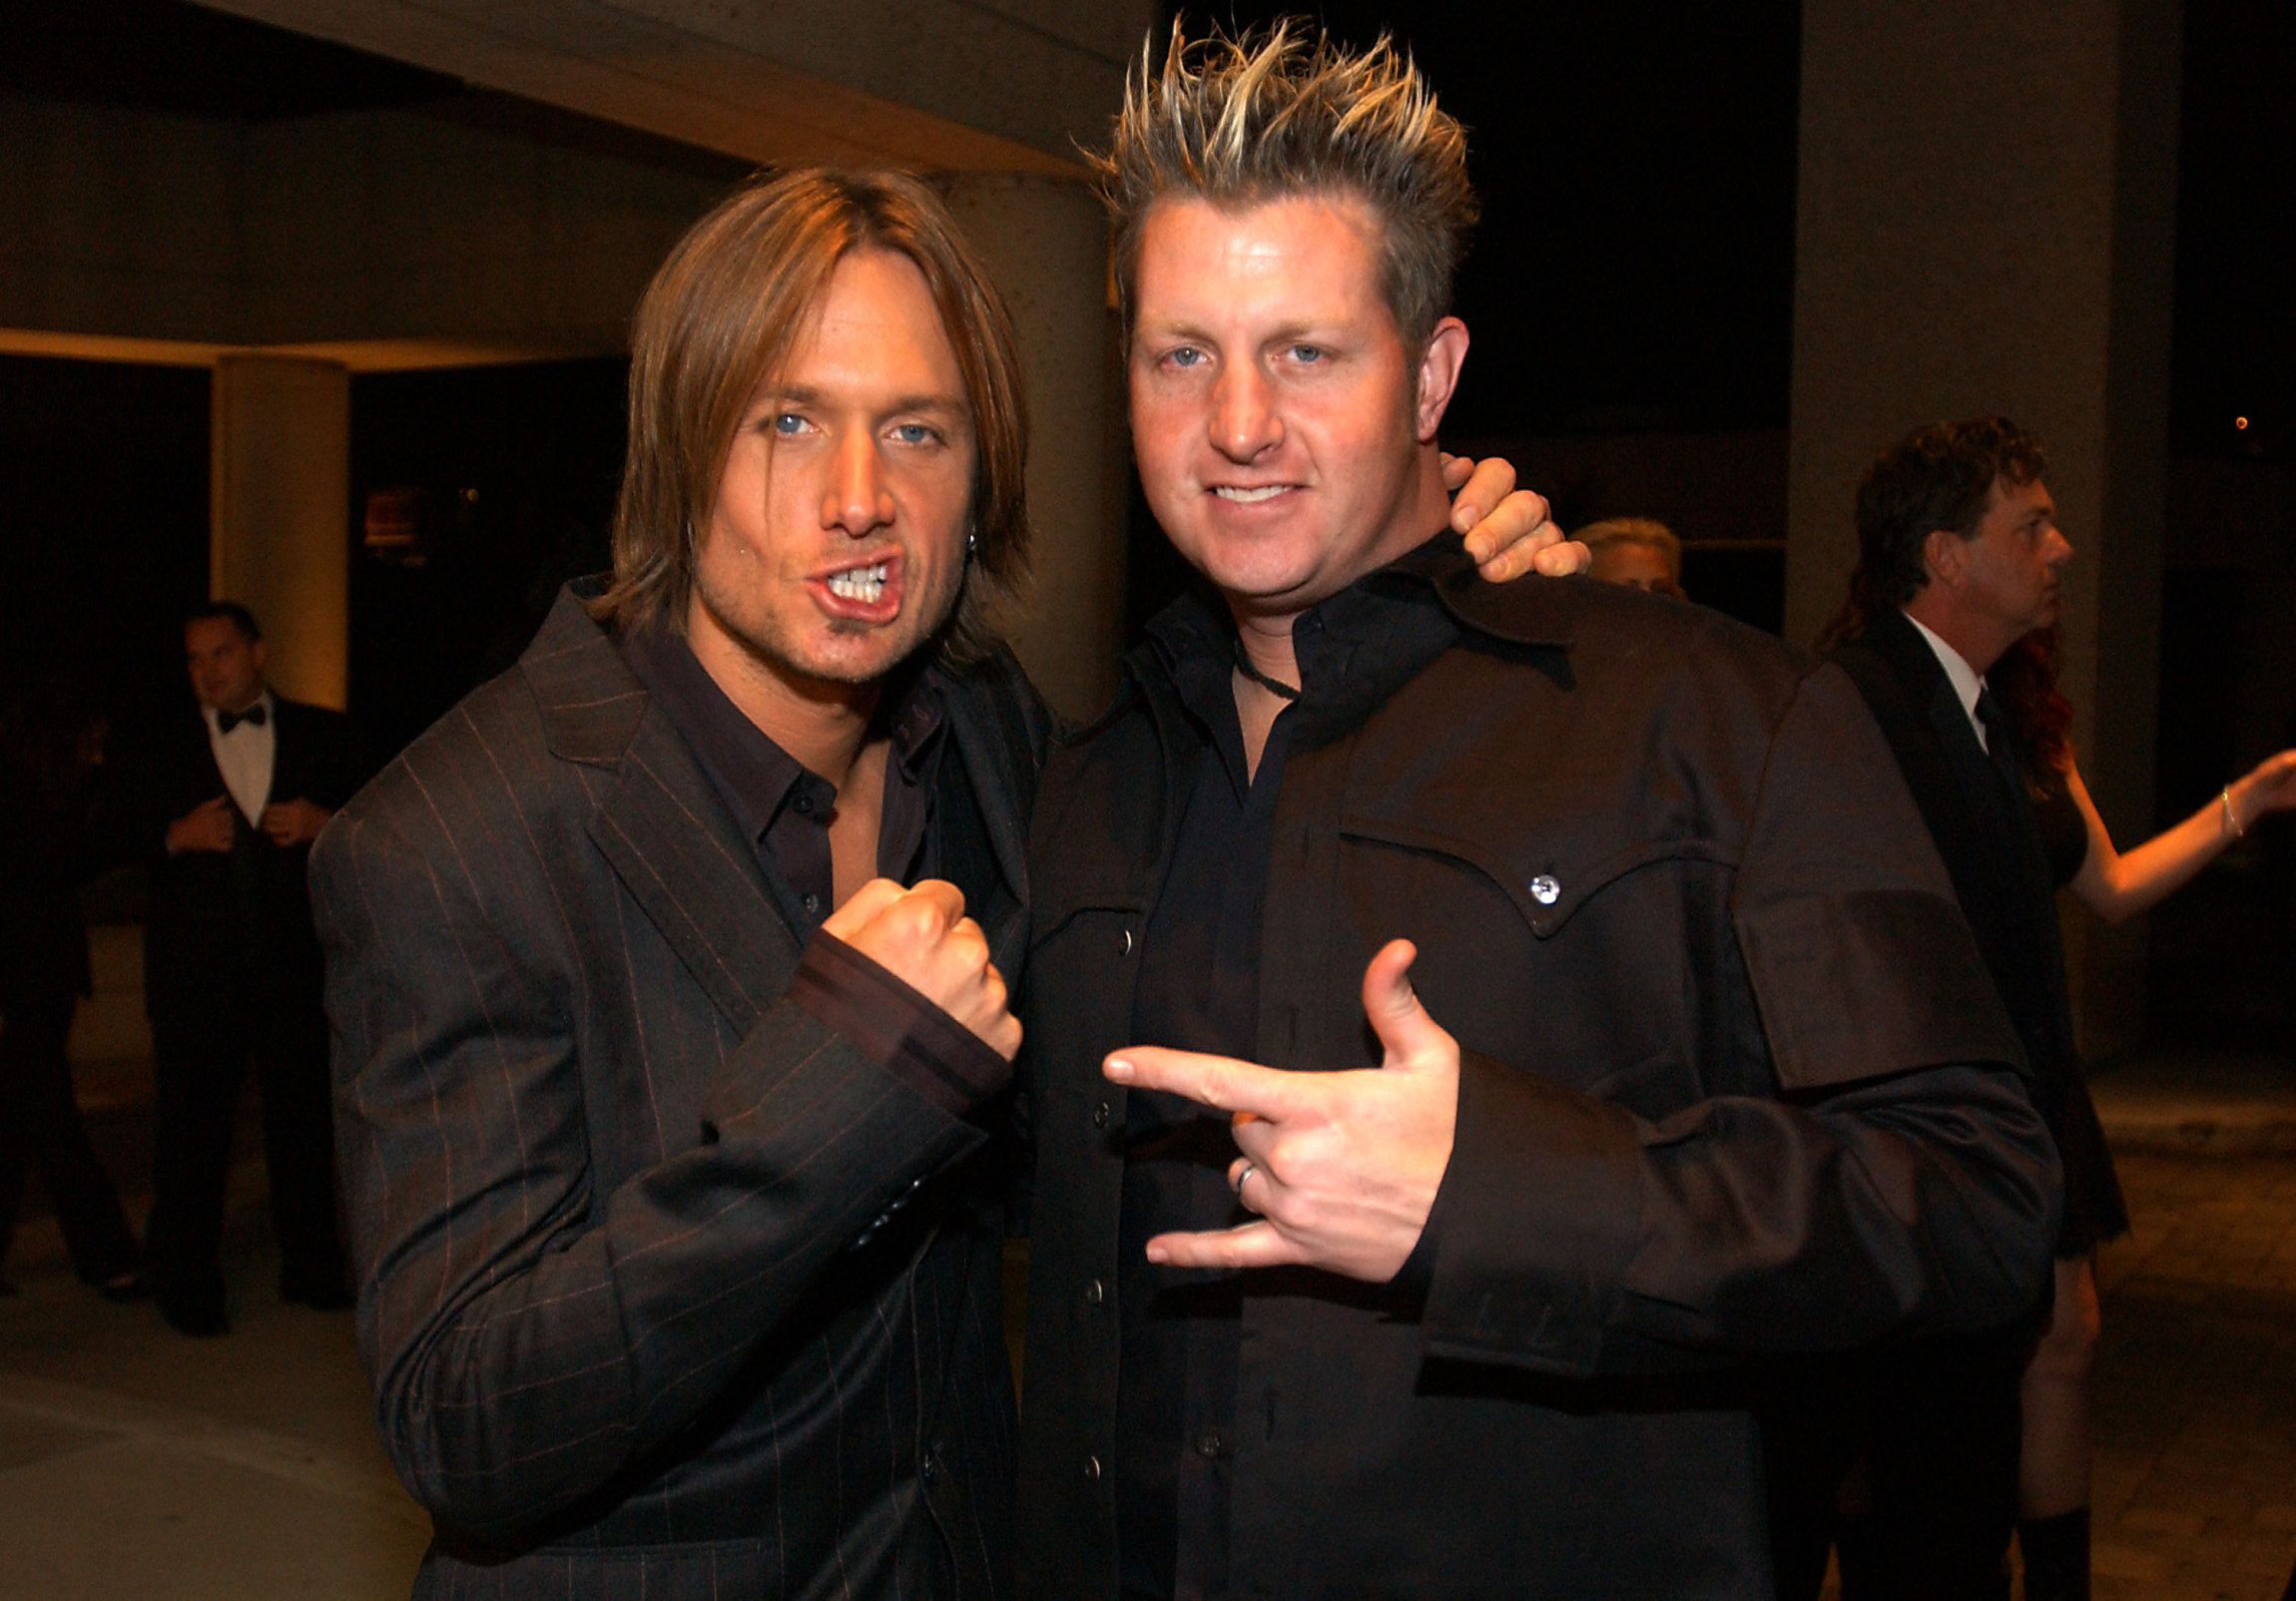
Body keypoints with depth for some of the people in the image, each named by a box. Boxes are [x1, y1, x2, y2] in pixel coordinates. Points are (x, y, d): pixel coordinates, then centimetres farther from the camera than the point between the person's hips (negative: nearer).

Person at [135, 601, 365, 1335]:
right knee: (191, 1128, 0)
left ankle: (311, 1267, 19)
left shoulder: (322, 735, 11)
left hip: (298, 963, 1)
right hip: (197, 967, 0)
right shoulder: (165, 752, 11)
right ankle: (185, 1280, 12)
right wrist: (174, 837, -12)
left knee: (305, 1118, 6)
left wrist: (326, 823, -9)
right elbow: (124, 848, 7)